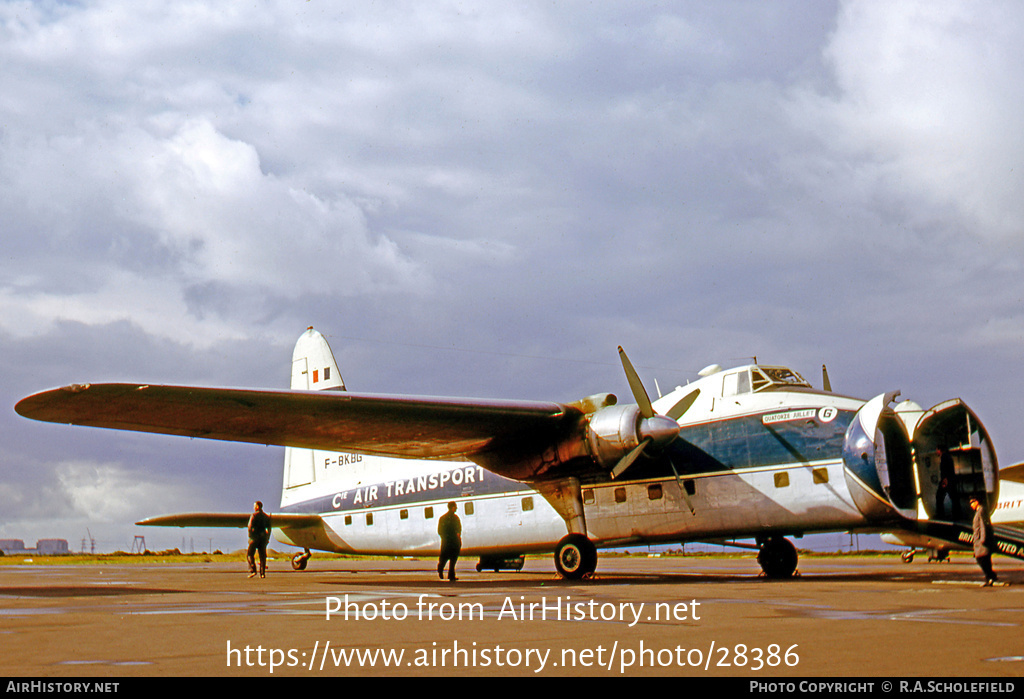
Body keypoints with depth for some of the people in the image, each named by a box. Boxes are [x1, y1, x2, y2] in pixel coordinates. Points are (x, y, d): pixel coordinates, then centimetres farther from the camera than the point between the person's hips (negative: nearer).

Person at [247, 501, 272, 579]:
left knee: (249, 554, 2)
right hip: (263, 536, 5)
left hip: (255, 537, -5)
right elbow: (269, 529, 12)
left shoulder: (254, 515, -6)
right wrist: (267, 538, 16)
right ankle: (262, 573, 2)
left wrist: (250, 537, -5)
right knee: (262, 555, 7)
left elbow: (250, 527, -12)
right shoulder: (266, 516, 12)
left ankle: (253, 570, -12)